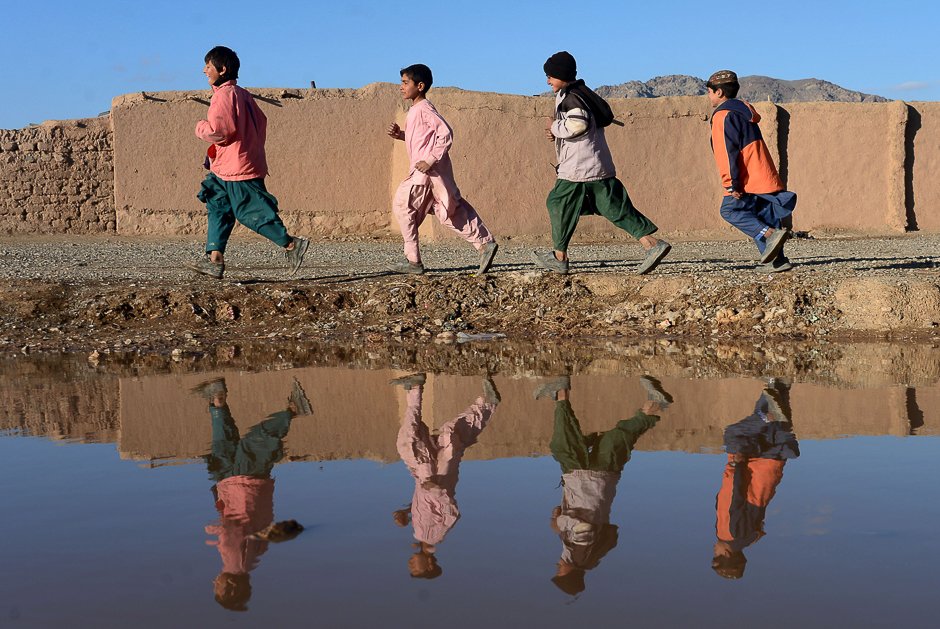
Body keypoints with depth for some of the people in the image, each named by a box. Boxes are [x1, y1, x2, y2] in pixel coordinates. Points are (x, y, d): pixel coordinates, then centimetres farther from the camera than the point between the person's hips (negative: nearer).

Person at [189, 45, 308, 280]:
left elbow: (217, 129, -25)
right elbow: (260, 121, 21)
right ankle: (214, 259, 8)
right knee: (218, 209, 10)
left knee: (251, 213, -5)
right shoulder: (241, 93, 15)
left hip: (237, 168, -10)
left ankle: (291, 245, 1)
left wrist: (200, 127, -5)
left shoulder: (224, 94, -15)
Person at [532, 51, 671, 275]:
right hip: (600, 165, 9)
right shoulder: (582, 93, 21)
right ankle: (652, 244, -6)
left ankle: (559, 257, 15)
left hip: (579, 168, -9)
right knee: (615, 207, 5)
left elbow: (578, 124, -26)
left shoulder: (569, 97, -11)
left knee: (559, 204, 6)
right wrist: (556, 134, 15)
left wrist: (555, 126, -9)